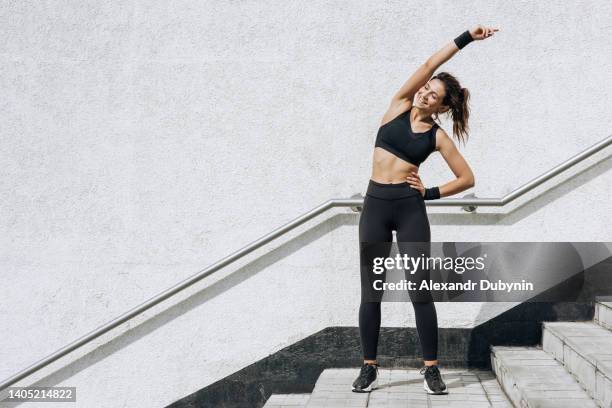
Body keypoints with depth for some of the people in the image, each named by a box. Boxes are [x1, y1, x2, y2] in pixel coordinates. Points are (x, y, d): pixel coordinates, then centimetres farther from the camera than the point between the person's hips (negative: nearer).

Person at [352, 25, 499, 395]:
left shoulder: (438, 136, 3)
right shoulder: (399, 107, 7)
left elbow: (468, 178, 6)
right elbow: (428, 65, 0)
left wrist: (431, 193, -1)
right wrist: (466, 38, 0)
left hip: (410, 208, -2)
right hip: (375, 205, 2)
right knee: (371, 292, 4)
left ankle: (432, 369, 7)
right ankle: (369, 369, 12)